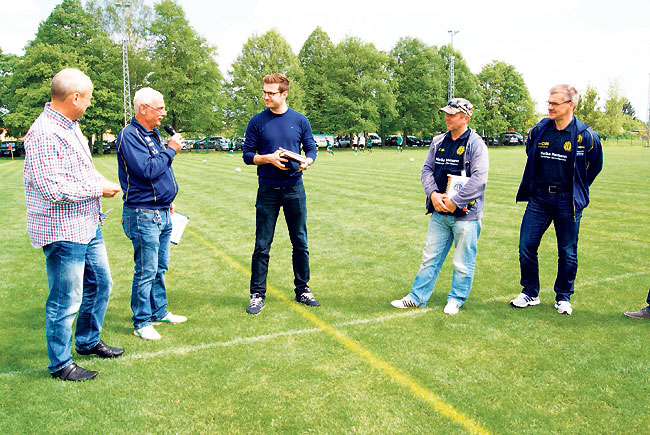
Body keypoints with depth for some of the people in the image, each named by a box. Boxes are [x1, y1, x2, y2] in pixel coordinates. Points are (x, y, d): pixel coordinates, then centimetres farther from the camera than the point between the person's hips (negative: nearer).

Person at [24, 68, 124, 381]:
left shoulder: (70, 126, 11)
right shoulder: (43, 134, -21)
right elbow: (53, 188, -27)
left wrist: (103, 182, 8)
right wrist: (97, 188, -16)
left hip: (88, 226, 10)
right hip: (63, 232, -10)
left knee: (99, 284, 21)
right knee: (66, 301, 3)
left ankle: (88, 341, 40)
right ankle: (60, 364, 21)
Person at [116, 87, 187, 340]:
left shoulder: (152, 134, 15)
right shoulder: (129, 135, -14)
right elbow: (147, 170, -25)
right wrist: (171, 150, -14)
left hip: (161, 213, 9)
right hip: (143, 215, -9)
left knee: (160, 268, 17)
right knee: (146, 271, -3)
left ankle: (159, 312, 29)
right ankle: (141, 322, 9)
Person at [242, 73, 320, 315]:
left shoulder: (299, 120, 4)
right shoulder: (257, 121, 1)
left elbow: (311, 150, 8)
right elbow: (247, 155, 2)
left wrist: (306, 162, -14)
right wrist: (269, 158, -16)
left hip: (294, 190, 1)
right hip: (268, 192, -1)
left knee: (300, 243, 9)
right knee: (262, 246, 2)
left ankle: (302, 290, 23)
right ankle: (257, 295, 13)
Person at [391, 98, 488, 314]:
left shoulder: (476, 144, -8)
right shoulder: (438, 141, 11)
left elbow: (479, 178, -16)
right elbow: (427, 169, 10)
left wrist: (455, 201, -19)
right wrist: (433, 193, -8)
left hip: (465, 215, -5)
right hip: (439, 212, 5)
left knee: (463, 263, 6)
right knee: (430, 257, 12)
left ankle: (455, 299, 23)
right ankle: (417, 297, 21)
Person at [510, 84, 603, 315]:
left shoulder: (586, 136, -6)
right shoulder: (538, 130, 1)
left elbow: (595, 167, 10)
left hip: (567, 202, -2)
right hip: (538, 198, 3)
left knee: (568, 253, 7)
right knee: (526, 247, 0)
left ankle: (563, 297, 25)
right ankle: (530, 293, 18)